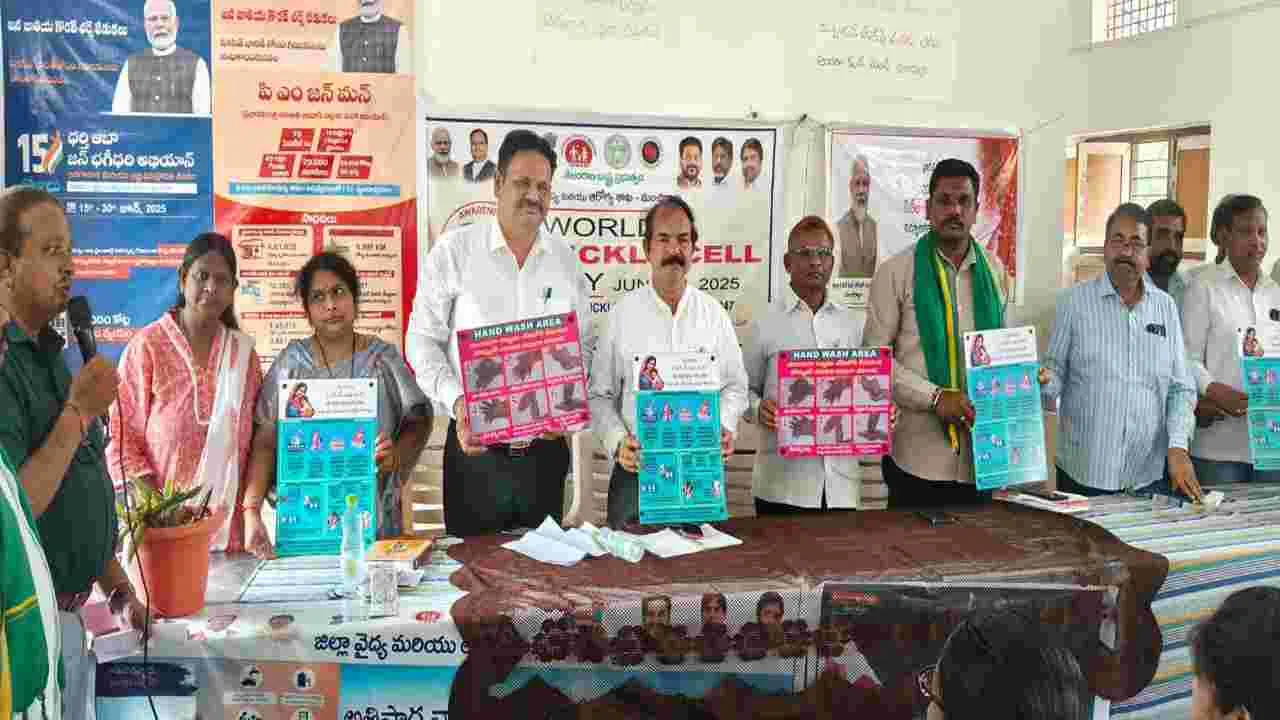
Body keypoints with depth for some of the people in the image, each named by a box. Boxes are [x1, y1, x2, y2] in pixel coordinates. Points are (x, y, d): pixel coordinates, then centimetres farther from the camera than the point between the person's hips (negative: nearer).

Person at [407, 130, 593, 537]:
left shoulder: (567, 262, 6)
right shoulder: (453, 251, -4)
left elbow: (584, 347, 9)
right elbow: (423, 340, -4)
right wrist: (457, 402, -18)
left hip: (545, 444, 3)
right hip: (473, 443, -2)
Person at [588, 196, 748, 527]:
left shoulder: (714, 313, 7)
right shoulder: (622, 313, 1)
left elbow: (735, 385, 13)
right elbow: (600, 395, 3)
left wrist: (725, 427, -5)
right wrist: (617, 442, -11)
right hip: (636, 467, -2)